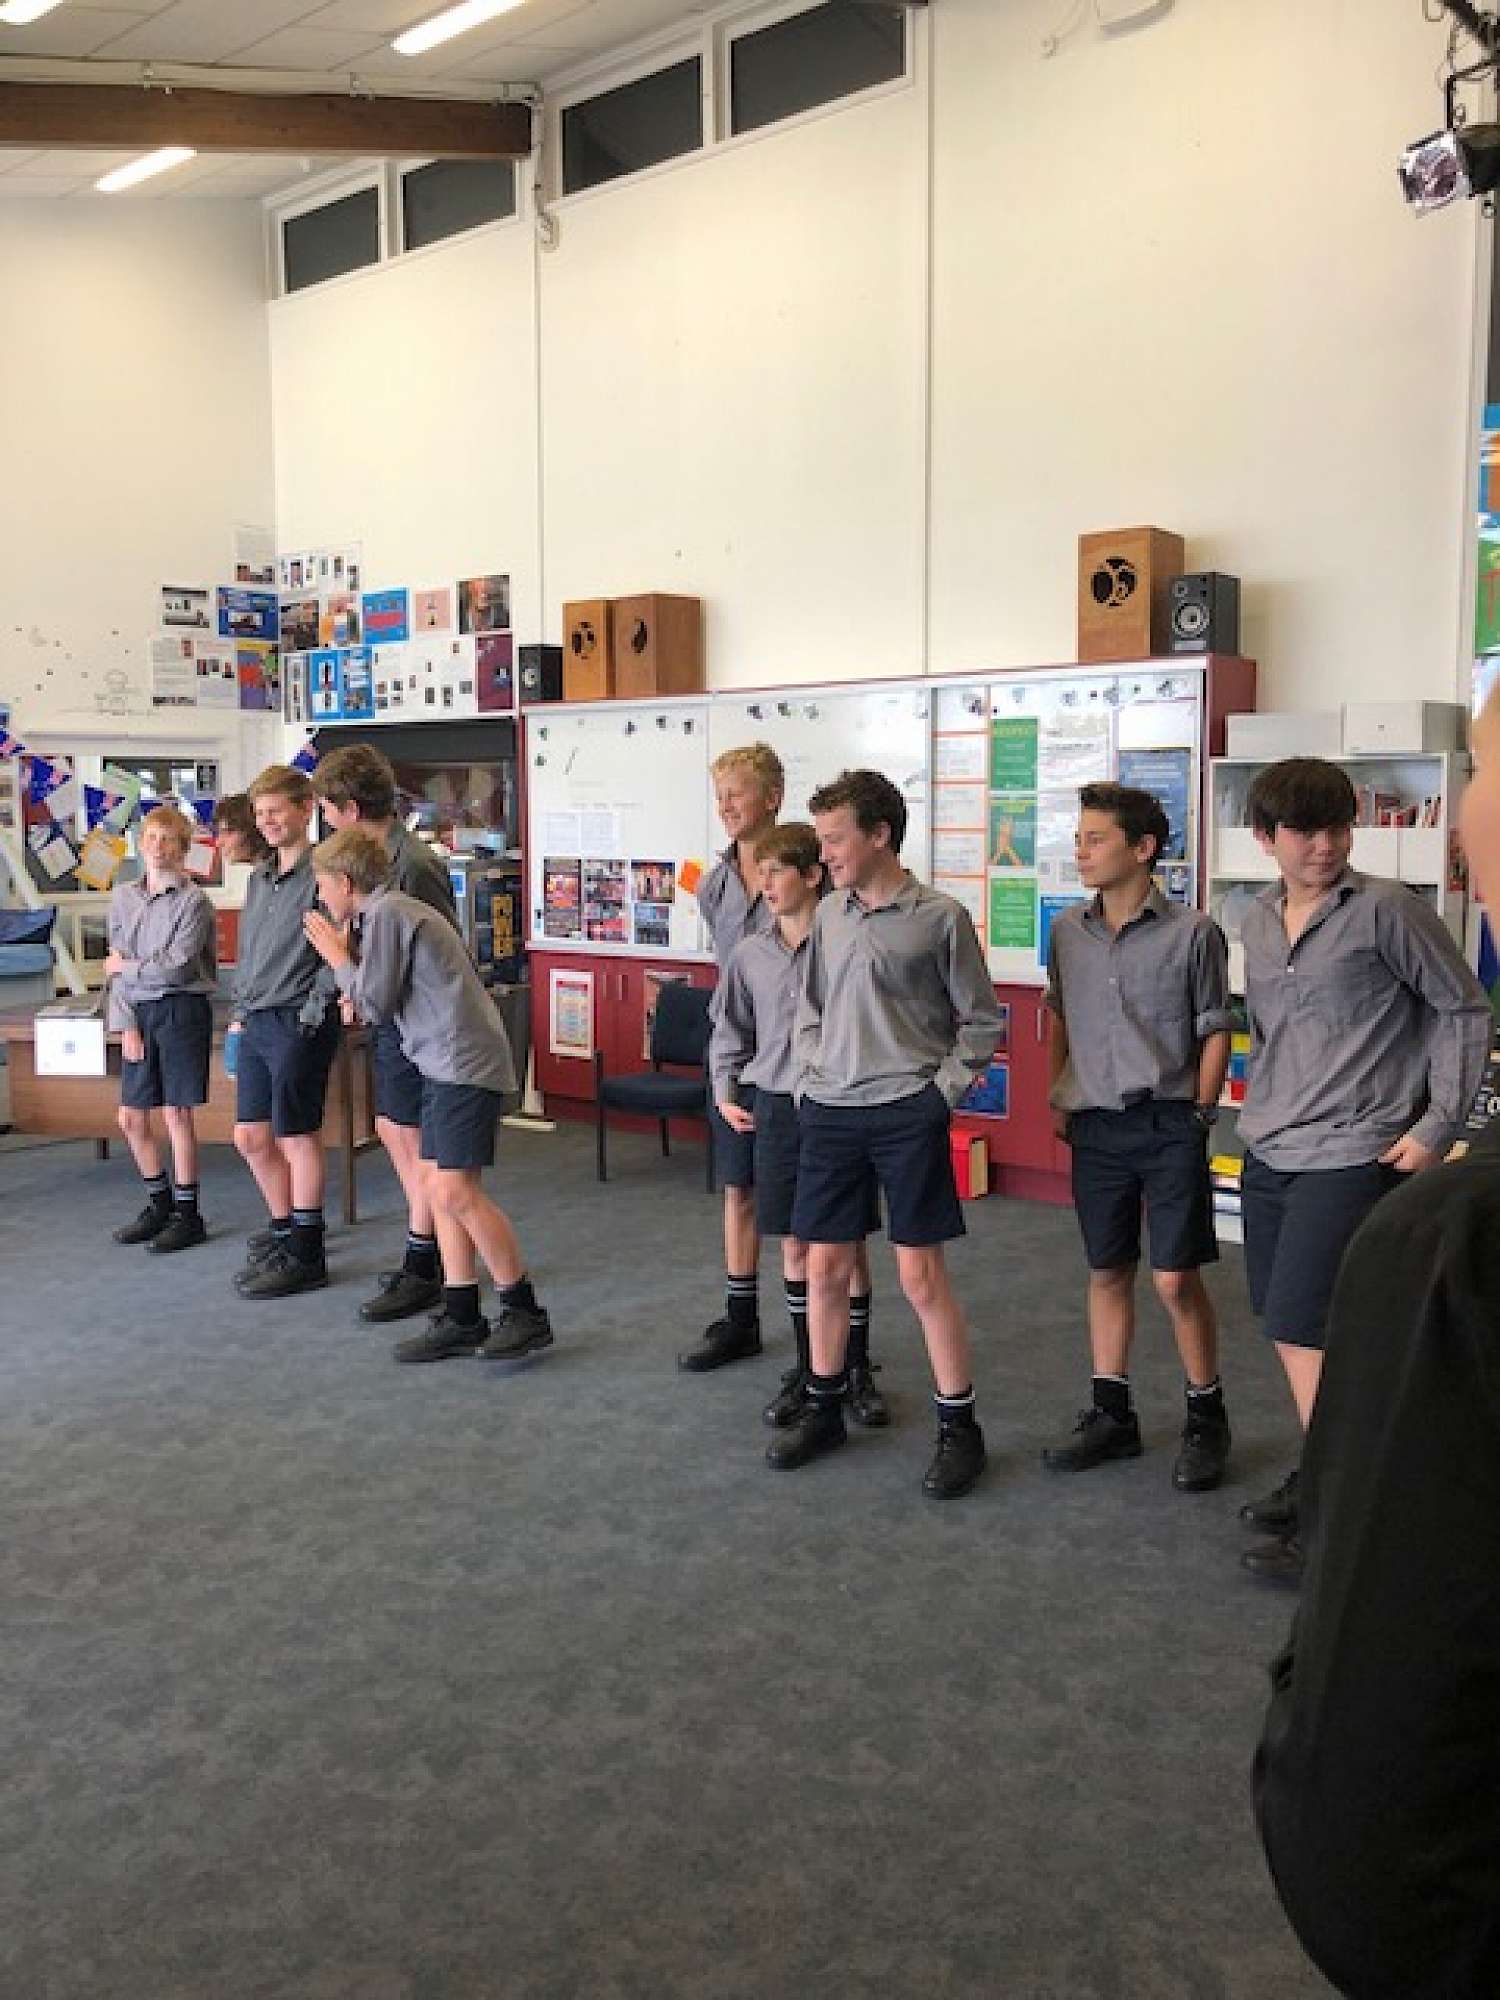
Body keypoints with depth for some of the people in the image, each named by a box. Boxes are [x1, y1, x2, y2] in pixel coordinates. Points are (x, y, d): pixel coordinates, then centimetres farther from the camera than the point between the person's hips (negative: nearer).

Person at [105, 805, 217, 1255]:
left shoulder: (193, 901, -7)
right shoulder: (123, 898, 8)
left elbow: (175, 967, -14)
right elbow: (118, 970, 6)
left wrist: (125, 967, -3)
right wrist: (127, 1026, -2)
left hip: (181, 1009, -5)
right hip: (138, 1012, 5)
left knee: (176, 1112, -2)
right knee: (131, 1118, 8)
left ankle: (187, 1213, 10)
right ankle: (160, 1202, 26)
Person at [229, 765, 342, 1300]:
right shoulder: (259, 878, 15)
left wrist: (312, 1013, -15)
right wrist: (241, 1012, 16)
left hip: (298, 1022, -8)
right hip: (256, 1023, 8)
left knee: (297, 1137, -1)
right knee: (251, 1137, 12)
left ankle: (305, 1255, 9)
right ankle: (284, 1230, 30)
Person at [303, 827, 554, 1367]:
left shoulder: (385, 912, -9)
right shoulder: (398, 910, 21)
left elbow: (375, 1002, -9)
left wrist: (336, 956, 5)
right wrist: (347, 957, 14)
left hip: (464, 1063, -11)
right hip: (446, 1064, 11)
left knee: (456, 1191, -12)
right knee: (442, 1189, 8)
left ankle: (525, 1312, -4)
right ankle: (462, 1319, 12)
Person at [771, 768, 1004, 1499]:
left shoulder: (940, 917, -6)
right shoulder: (829, 915, 8)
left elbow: (981, 1021, 0)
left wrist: (942, 1089, -7)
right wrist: (807, 1082, 7)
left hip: (907, 1113, -5)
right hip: (830, 1111, 5)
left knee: (921, 1275, -2)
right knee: (824, 1268, 11)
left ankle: (959, 1426, 13)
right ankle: (823, 1408, 28)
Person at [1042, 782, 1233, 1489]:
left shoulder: (1192, 932, -7)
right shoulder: (1069, 930, 5)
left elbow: (1214, 1030, -1)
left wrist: (1201, 1114, -5)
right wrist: (1060, 1101, 10)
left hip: (1168, 1124, -4)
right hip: (1095, 1126, 4)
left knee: (1175, 1278, -2)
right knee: (1107, 1271, 12)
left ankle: (1206, 1416, 17)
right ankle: (1112, 1413, 24)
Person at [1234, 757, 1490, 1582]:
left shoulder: (1388, 910, -9)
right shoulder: (1257, 922, 10)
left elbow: (1463, 1010, -4)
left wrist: (1437, 1125, -8)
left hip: (1351, 1156, -6)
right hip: (1268, 1155, 7)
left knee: (1303, 1333, -8)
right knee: (1291, 1331, 13)